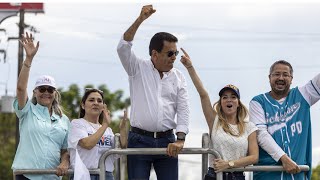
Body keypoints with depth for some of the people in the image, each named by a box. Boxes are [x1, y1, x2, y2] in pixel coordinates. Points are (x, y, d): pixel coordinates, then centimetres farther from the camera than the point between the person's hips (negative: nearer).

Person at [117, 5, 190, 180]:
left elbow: (183, 111, 4)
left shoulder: (178, 77, 9)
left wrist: (180, 139, -9)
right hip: (139, 139, -2)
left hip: (166, 141, 3)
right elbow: (123, 47, -13)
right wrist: (140, 20, -21)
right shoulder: (138, 68, 3)